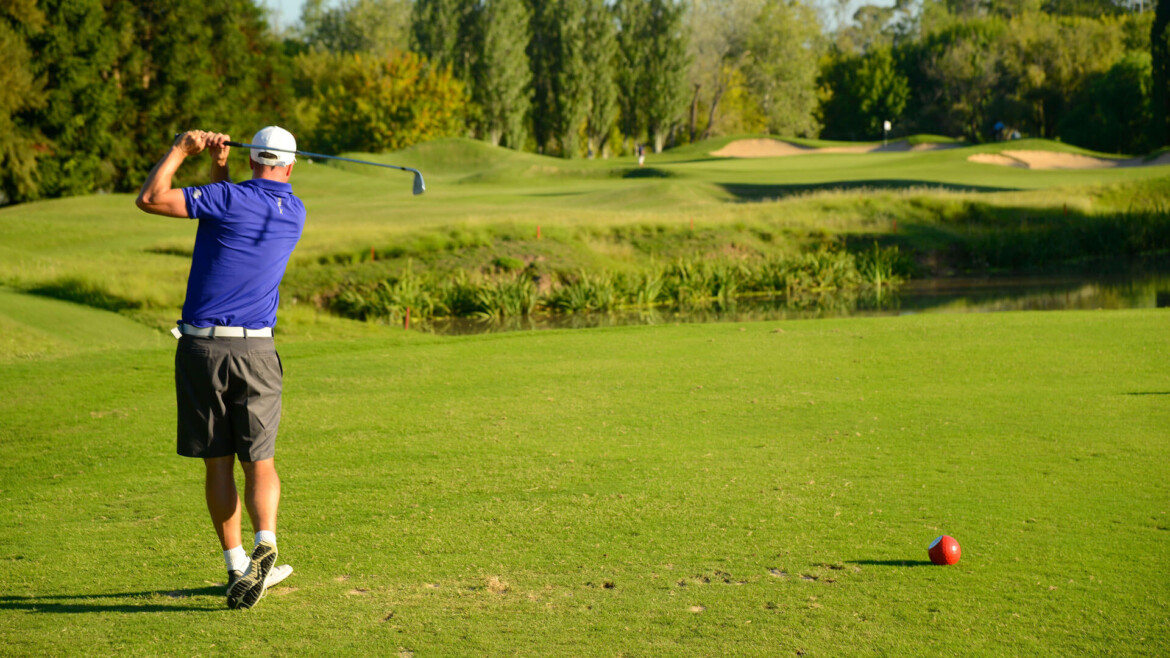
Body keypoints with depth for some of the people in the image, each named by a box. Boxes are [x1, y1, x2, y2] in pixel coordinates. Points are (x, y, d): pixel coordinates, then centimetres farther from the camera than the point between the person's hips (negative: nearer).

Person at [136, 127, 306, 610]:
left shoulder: (230, 198, -8)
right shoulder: (294, 212, 8)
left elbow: (150, 199, -10)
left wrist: (181, 149, 0)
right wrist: (219, 165, 12)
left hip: (201, 347, -2)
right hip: (255, 349, 2)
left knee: (217, 463, 7)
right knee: (259, 460, 7)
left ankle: (238, 566, 9)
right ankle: (264, 543, -19)